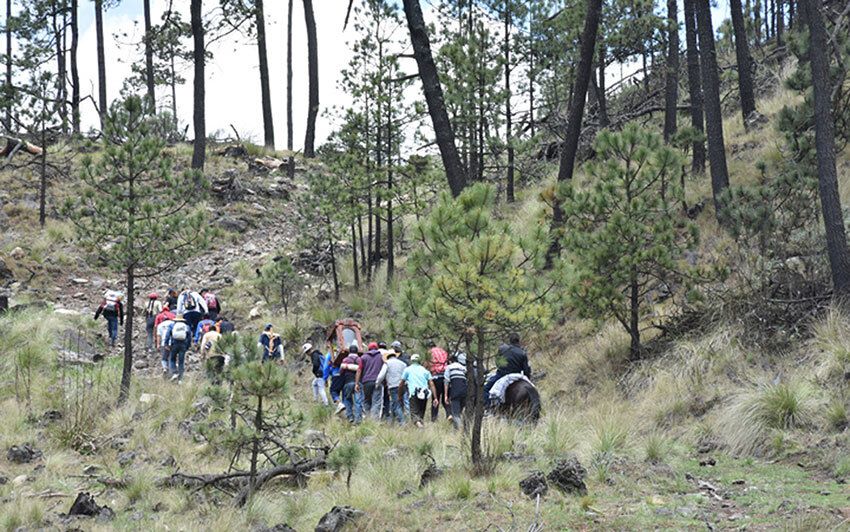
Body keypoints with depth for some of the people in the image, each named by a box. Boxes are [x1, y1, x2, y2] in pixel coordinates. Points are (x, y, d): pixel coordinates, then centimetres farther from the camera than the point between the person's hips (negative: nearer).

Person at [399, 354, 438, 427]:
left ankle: (417, 422, -36)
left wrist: (399, 396, 24)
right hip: (424, 395, 3)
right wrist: (435, 398, 6)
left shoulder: (407, 370, 15)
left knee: (414, 412, -7)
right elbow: (431, 384, 10)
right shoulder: (425, 370, 21)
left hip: (414, 394, -3)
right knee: (421, 413, 17)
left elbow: (401, 384, 13)